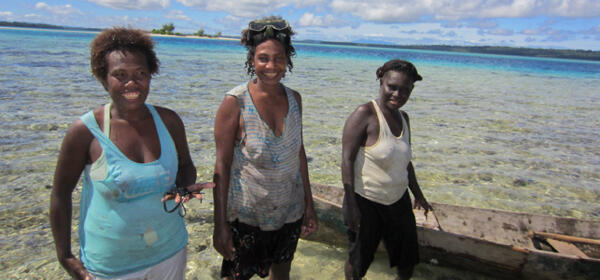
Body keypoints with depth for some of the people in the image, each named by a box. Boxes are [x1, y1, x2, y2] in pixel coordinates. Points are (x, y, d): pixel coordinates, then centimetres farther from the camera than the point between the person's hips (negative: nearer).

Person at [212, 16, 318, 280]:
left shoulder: (294, 99, -2)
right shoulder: (235, 102, -17)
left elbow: (299, 152, 5)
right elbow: (222, 165, -15)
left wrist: (309, 205, 8)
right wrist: (220, 224, -15)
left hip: (290, 211, 5)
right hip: (246, 214, -4)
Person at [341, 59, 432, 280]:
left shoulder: (403, 118, 5)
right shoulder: (365, 114, -17)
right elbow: (347, 160, -19)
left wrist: (417, 193, 22)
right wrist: (351, 205, -22)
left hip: (398, 199, 7)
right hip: (366, 202, -6)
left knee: (408, 259, 20)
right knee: (358, 261, 11)